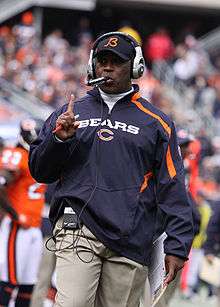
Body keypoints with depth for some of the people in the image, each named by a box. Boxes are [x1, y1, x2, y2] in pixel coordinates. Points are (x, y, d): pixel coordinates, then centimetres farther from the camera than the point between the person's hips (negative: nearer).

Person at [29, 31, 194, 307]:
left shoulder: (156, 123, 12)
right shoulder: (70, 113, 17)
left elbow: (172, 188, 7)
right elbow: (39, 171, 17)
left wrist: (177, 247, -2)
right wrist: (59, 139, -3)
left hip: (131, 241, 0)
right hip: (77, 229, 0)